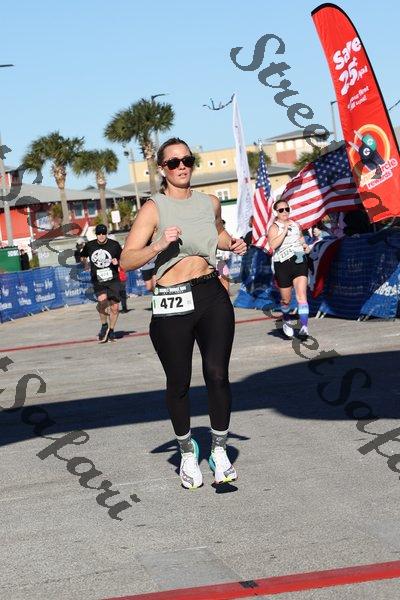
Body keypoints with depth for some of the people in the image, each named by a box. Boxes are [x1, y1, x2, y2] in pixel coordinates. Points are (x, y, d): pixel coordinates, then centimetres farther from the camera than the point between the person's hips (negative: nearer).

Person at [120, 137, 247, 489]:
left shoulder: (210, 203, 11)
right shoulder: (154, 209, -4)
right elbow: (127, 260, -9)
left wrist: (232, 244, 14)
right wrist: (160, 245, -23)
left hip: (212, 296, 3)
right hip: (172, 304, -3)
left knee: (217, 375, -4)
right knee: (179, 383, 6)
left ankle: (220, 452, 13)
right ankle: (188, 455, 27)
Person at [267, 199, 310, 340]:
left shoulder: (296, 225, 14)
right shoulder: (274, 228, -3)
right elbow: (273, 245, -21)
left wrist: (305, 246, 11)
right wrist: (285, 230, -23)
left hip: (299, 262, 3)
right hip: (283, 265, -3)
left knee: (301, 295, -16)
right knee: (286, 299, 10)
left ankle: (304, 327, -24)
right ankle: (286, 320, 40)